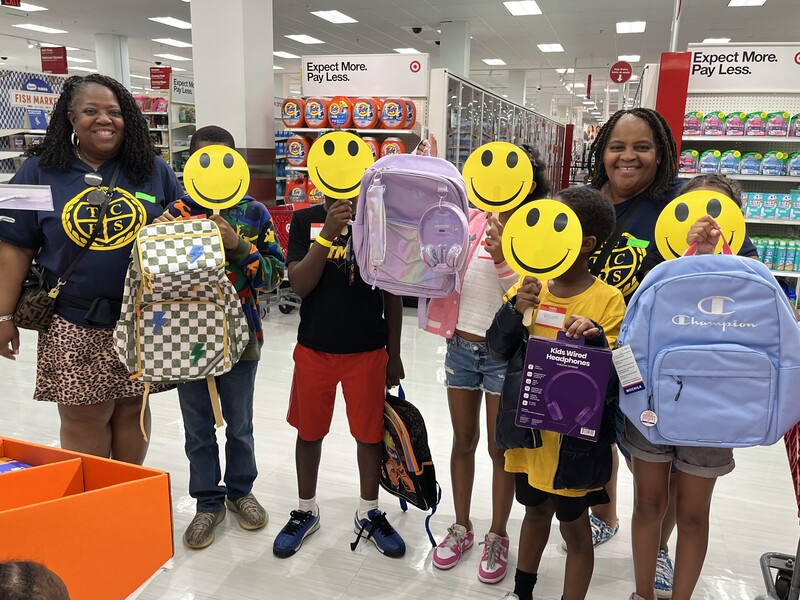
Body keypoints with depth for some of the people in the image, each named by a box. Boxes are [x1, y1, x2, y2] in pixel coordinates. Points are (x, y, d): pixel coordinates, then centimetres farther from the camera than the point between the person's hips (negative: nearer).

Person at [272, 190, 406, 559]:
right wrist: (327, 233, -23)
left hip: (368, 351, 0)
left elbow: (391, 294, 3)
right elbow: (299, 285, -13)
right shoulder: (306, 221, -2)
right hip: (314, 348, 1)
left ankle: (368, 513, 32)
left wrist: (394, 355, 3)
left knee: (370, 432, 10)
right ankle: (306, 511, 35)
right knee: (309, 431, 13)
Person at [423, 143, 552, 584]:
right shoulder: (472, 219, 3)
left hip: (503, 352, -4)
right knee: (463, 440, 15)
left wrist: (503, 259, -27)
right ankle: (461, 527, 33)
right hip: (460, 344, 4)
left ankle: (497, 535, 29)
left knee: (500, 446, 9)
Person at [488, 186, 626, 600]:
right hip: (528, 426, 5)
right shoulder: (530, 285, -2)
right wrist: (515, 309, -18)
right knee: (535, 510, 25)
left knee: (574, 525, 14)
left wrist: (594, 338, -34)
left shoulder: (607, 299, -15)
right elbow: (498, 348, -2)